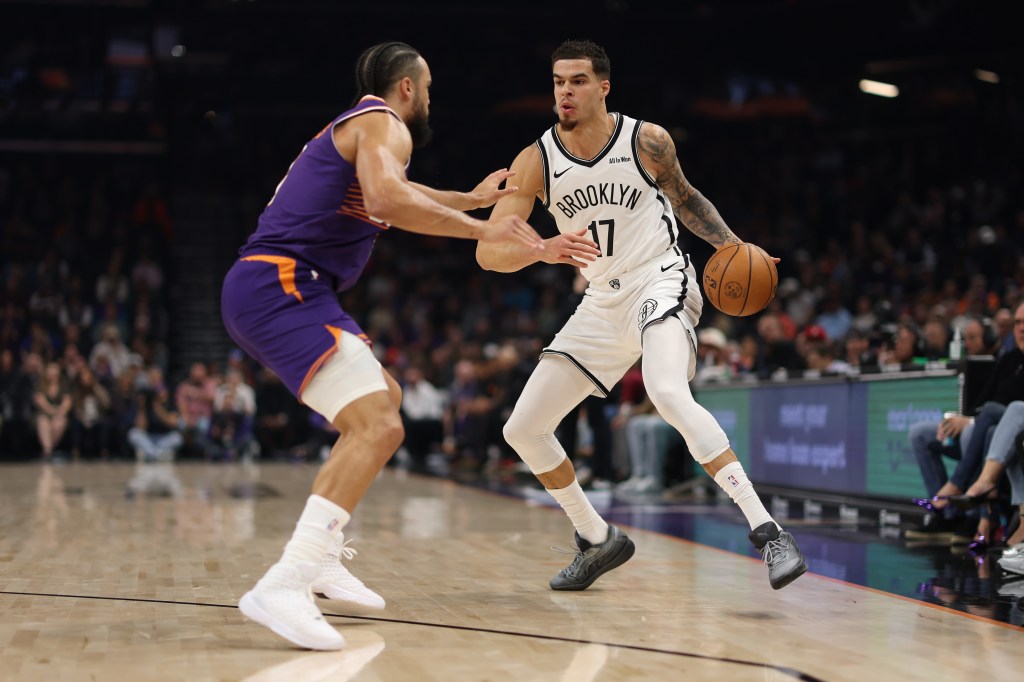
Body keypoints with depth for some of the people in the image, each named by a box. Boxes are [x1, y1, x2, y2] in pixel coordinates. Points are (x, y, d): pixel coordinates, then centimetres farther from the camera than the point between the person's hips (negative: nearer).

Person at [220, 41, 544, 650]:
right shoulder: (383, 124, -3)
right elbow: (388, 198, -26)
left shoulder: (354, 130, 28)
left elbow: (391, 200, 49)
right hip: (284, 286, -11)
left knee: (384, 399, 24)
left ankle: (322, 560, 20)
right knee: (379, 427, -22)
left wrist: (472, 198, 51)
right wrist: (482, 229, -17)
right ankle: (283, 587, -31)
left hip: (266, 290, 11)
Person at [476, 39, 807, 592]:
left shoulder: (647, 141, -8)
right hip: (603, 302, 5)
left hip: (660, 281, -5)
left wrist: (732, 245, -2)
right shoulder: (535, 161, -6)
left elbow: (684, 197, 13)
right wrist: (544, 250, -34)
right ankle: (598, 541, 22)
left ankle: (768, 534, -34)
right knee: (523, 430, 3)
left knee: (669, 394, -36)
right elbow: (488, 252, -14)